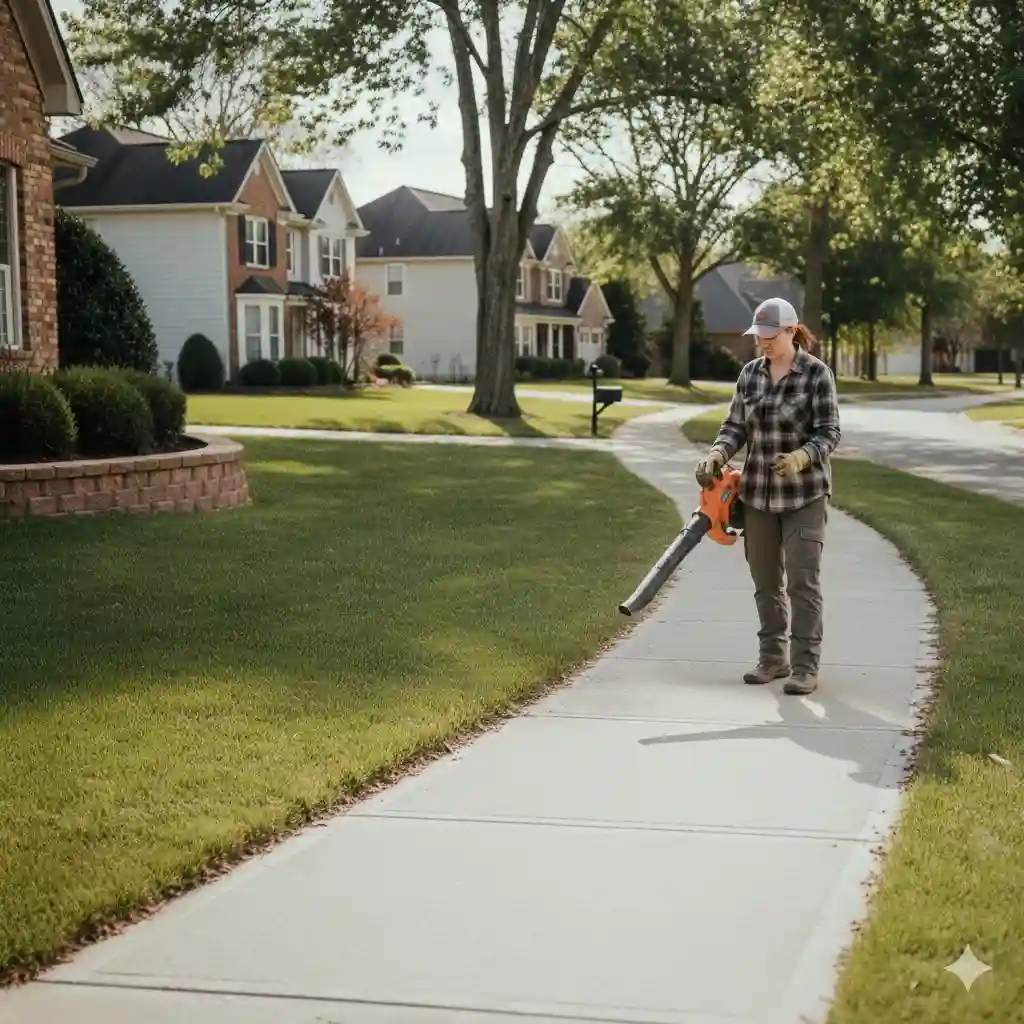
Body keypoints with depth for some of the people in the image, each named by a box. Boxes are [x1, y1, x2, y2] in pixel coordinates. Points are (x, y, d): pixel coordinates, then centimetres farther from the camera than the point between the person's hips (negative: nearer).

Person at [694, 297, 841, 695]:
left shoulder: (817, 373, -9)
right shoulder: (749, 373, 6)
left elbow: (829, 432, -11)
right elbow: (736, 425, 6)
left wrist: (801, 457, -29)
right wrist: (717, 455, -13)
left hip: (804, 493, -5)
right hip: (758, 492, 5)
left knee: (803, 581, -7)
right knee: (765, 581, 11)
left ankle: (805, 666, -3)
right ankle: (773, 658, 23)